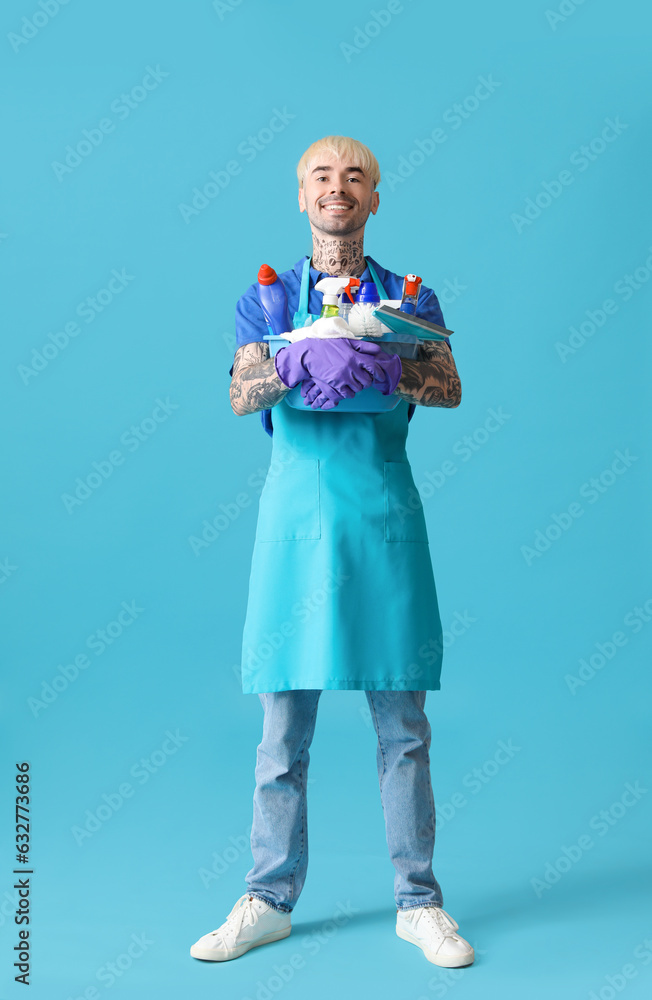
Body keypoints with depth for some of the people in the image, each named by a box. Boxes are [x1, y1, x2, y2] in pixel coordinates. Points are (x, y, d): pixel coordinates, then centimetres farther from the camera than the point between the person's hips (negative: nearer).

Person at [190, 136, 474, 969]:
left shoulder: (410, 297, 12)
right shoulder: (267, 297, 12)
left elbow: (450, 386, -4)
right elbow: (241, 395, -5)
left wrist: (379, 370, -22)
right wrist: (301, 360, -24)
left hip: (385, 510, 0)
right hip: (297, 513, 0)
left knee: (403, 724, 2)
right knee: (284, 725, 3)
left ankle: (418, 902, 14)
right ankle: (270, 900, 16)